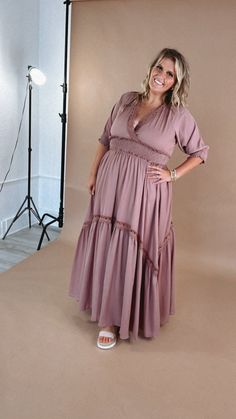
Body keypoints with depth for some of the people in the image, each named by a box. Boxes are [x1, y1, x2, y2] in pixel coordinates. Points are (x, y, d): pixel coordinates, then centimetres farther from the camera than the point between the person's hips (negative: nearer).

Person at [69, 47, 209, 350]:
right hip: (110, 184, 4)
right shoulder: (126, 100, 7)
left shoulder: (180, 115, -2)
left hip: (146, 192, -3)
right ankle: (107, 316, 31)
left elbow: (200, 152, 7)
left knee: (135, 252, 2)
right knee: (106, 249, 10)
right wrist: (93, 175, 8)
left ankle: (117, 318, 21)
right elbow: (105, 140, 12)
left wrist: (172, 174, -4)